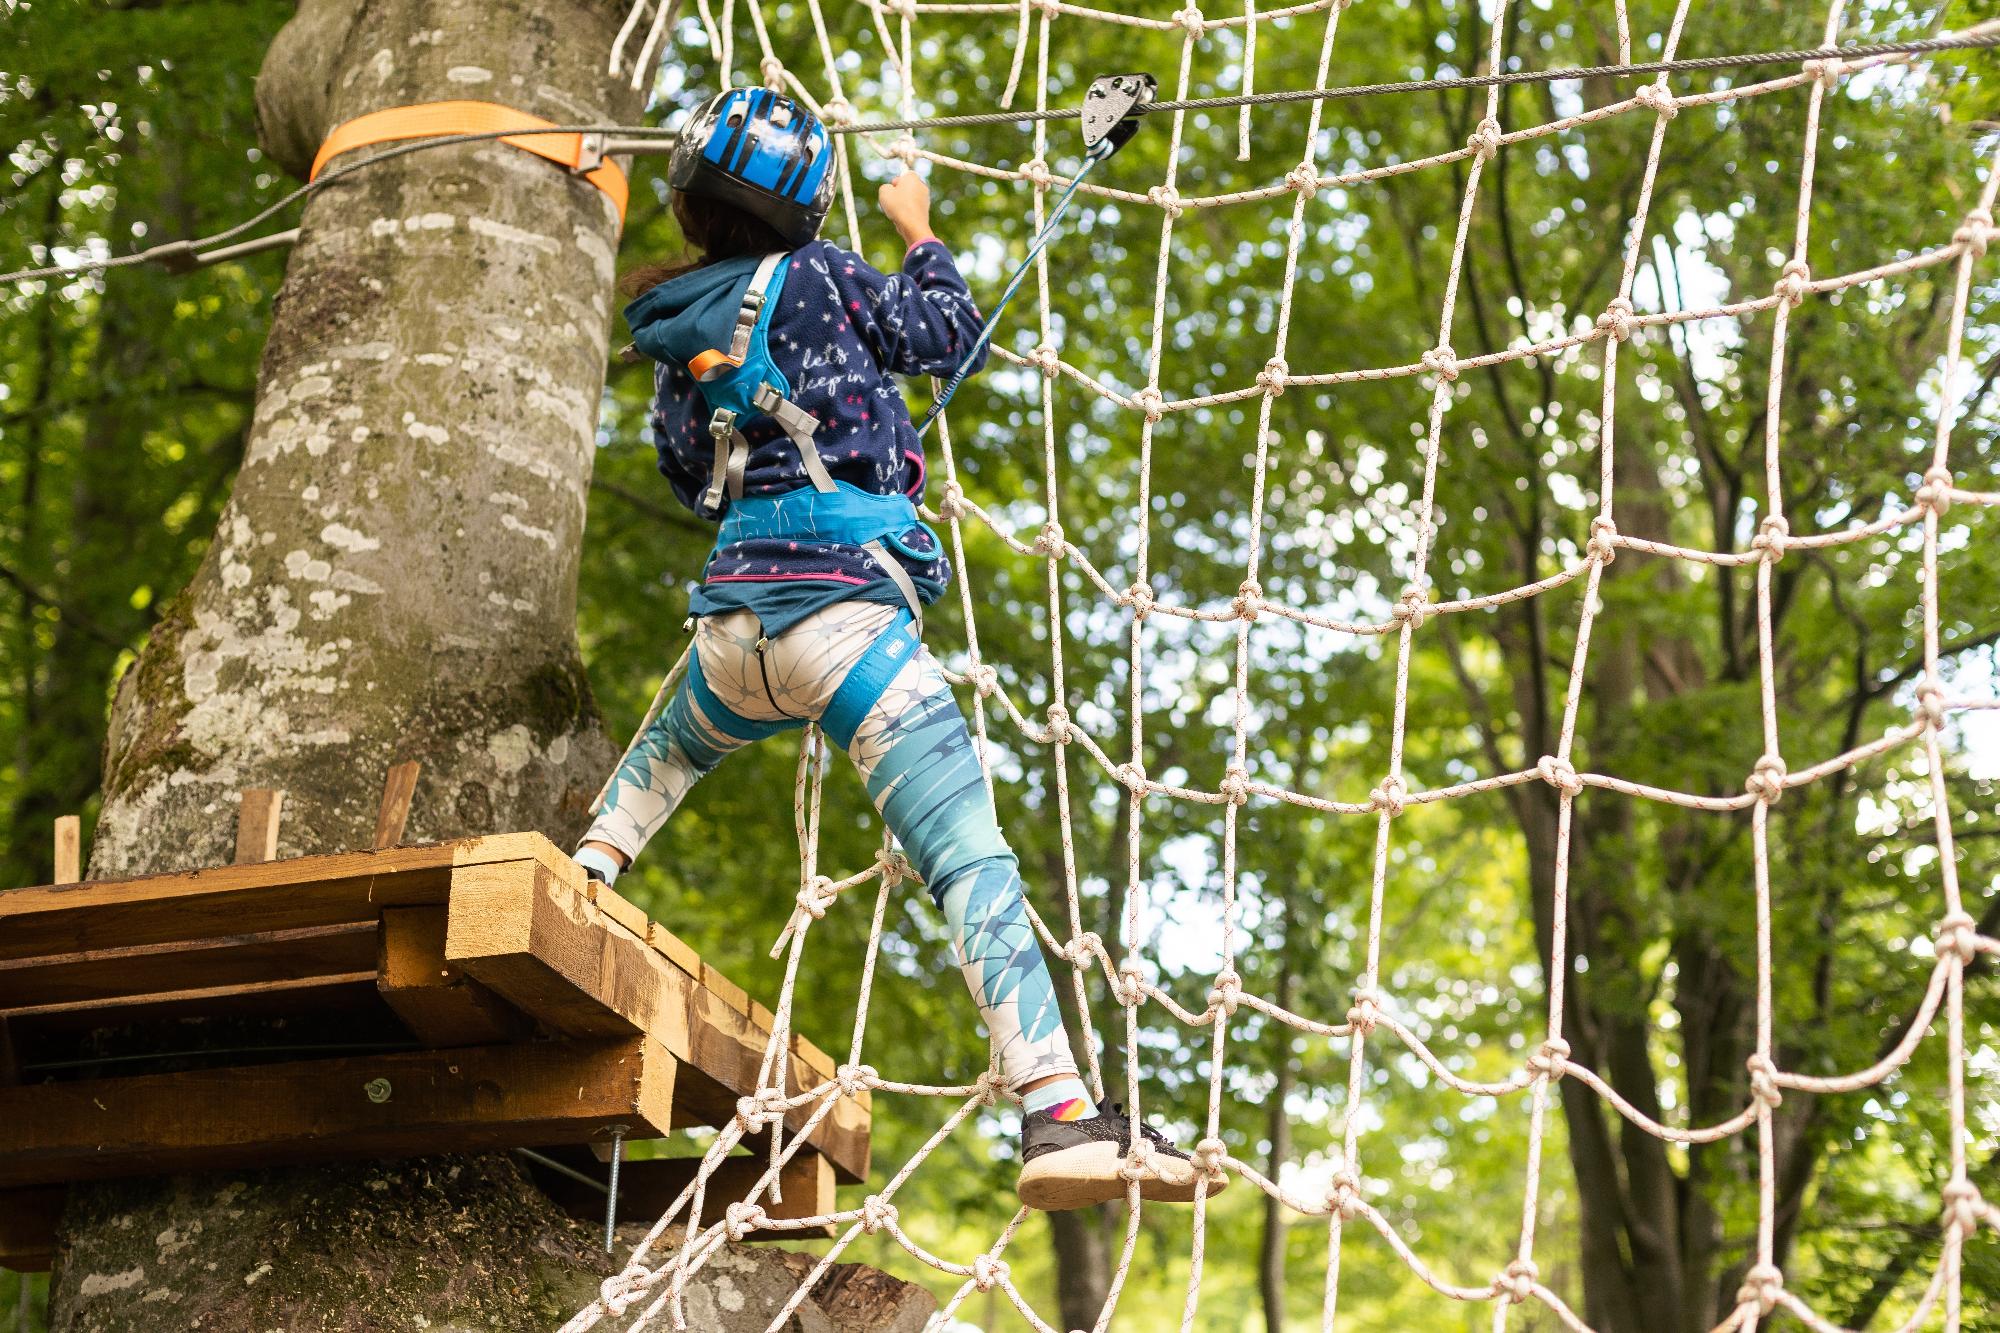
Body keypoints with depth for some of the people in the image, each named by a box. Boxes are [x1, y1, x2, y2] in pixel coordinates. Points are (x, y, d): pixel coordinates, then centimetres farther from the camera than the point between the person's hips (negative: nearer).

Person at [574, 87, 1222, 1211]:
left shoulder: (675, 334, 16)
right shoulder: (816, 278, 0)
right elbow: (950, 335, 10)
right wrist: (919, 233, 25)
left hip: (736, 622, 6)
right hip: (845, 610, -6)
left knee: (669, 749, 43)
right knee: (973, 864, -14)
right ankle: (1062, 1118, -24)